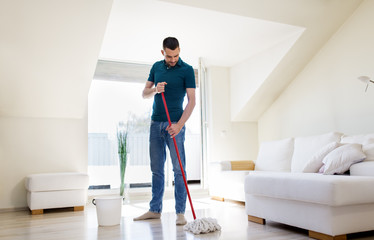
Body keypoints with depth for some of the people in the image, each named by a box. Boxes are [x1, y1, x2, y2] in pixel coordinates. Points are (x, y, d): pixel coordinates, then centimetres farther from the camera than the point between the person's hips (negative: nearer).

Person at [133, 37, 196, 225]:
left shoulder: (187, 70, -4)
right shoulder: (156, 67, 11)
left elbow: (191, 100, -9)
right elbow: (144, 93, 13)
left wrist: (179, 124, -19)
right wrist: (155, 89, -10)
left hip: (174, 124, -5)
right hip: (156, 123, 5)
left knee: (179, 169, -5)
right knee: (156, 169, 9)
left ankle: (180, 212, 3)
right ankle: (155, 210, 19)